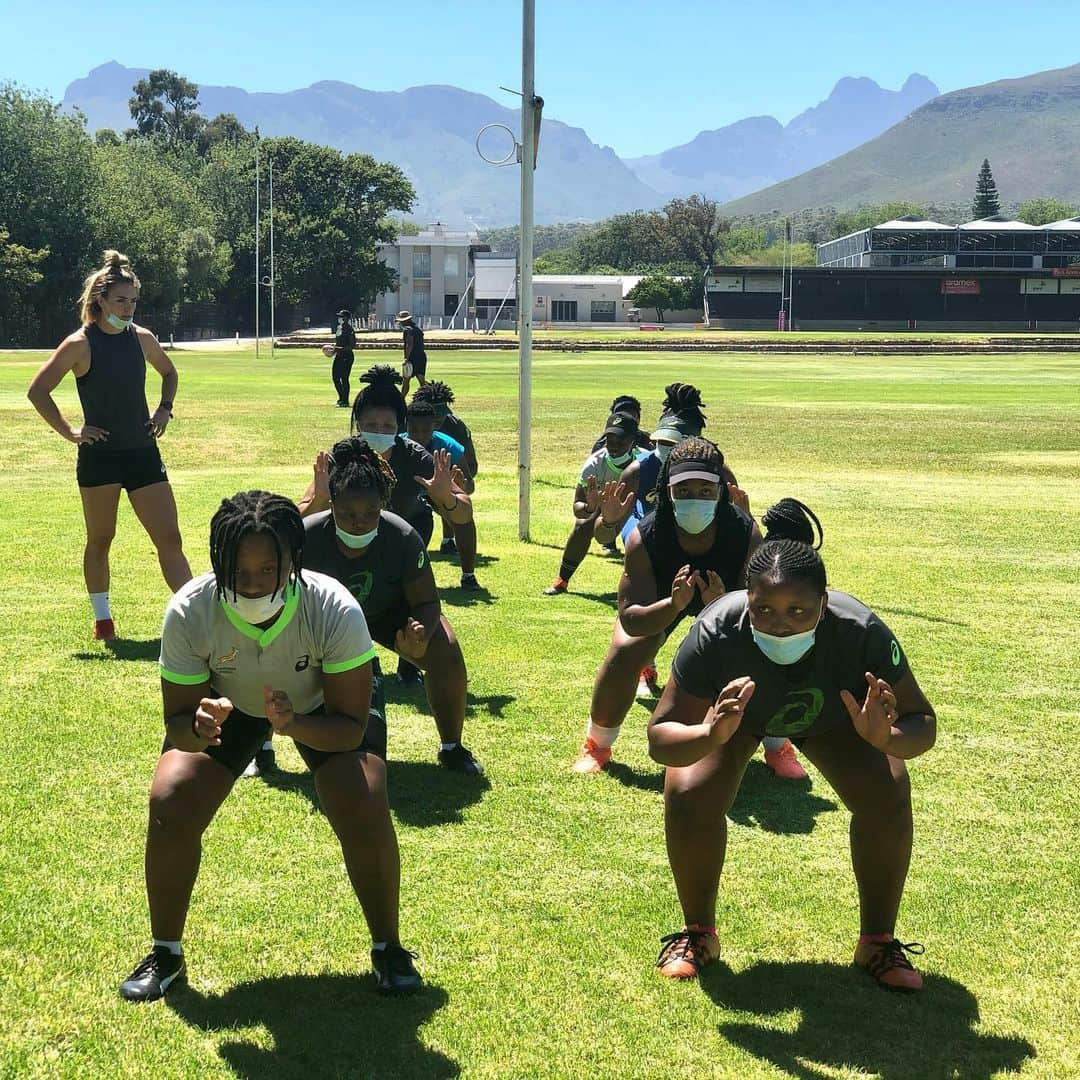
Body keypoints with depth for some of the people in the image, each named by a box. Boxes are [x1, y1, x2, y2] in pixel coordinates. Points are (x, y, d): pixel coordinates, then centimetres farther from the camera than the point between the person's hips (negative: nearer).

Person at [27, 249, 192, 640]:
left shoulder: (142, 338, 4)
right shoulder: (80, 344, -10)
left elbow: (169, 374, 24)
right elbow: (37, 391, -7)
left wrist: (164, 410, 9)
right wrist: (69, 432, -9)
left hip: (143, 452, 4)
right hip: (100, 455, -3)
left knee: (169, 539, -2)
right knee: (99, 540, 9)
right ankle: (102, 619, 22)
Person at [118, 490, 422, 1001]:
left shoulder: (335, 610, -38)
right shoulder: (189, 613, -34)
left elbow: (351, 727, -30)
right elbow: (176, 722, -24)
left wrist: (293, 725, -50)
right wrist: (197, 727, -48)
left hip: (321, 708, -1)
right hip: (223, 708, 2)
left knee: (365, 811, -22)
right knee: (169, 807, -17)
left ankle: (388, 949, 5)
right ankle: (165, 955, 8)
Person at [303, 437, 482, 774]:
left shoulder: (402, 537, -32)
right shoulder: (306, 538, -34)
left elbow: (426, 601, -22)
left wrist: (419, 635, -44)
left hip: (389, 612, 0)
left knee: (446, 656, -21)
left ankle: (451, 748, 5)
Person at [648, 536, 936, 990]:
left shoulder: (861, 632, -40)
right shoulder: (717, 633, -41)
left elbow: (922, 722, -31)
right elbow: (660, 738, -39)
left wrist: (887, 739, -55)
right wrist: (710, 736, -61)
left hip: (832, 716, 1)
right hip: (733, 713, 0)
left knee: (889, 796, -20)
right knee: (689, 795, -23)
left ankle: (879, 940, 4)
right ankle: (697, 932, 3)